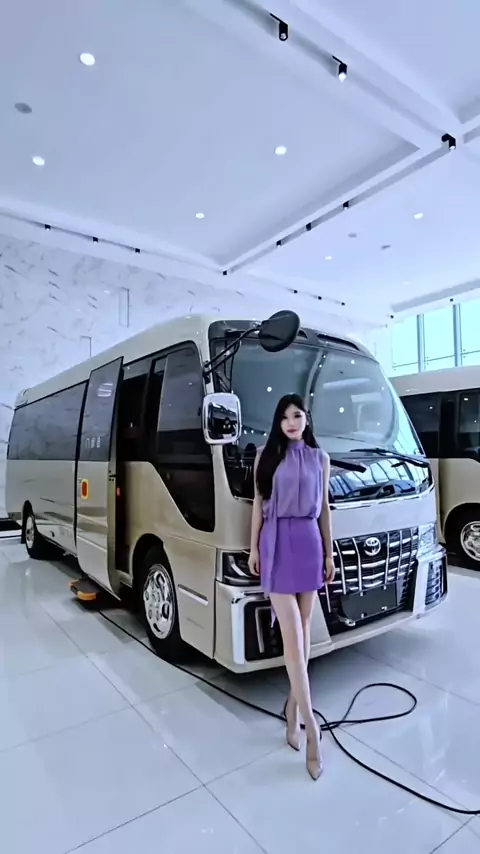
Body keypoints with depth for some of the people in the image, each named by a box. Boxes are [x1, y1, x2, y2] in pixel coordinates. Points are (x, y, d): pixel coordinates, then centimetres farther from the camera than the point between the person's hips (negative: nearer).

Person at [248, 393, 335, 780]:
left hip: (308, 543, 2)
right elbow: (259, 504, 4)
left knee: (304, 629, 11)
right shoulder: (266, 456, 2)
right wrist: (254, 548, 2)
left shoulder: (320, 458, 7)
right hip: (277, 543, -2)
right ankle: (311, 726, 5)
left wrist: (329, 553, 9)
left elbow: (325, 508, 9)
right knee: (292, 635, -3)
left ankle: (293, 704, 30)